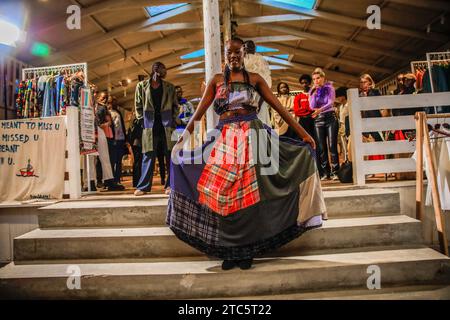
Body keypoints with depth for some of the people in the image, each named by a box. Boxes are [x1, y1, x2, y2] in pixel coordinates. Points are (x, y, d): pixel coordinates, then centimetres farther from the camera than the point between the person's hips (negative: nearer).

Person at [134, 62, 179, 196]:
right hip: (150, 126, -1)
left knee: (170, 155, 1)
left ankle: (170, 185, 8)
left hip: (167, 125, 2)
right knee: (148, 156, 0)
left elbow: (175, 106, 12)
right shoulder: (142, 86, 6)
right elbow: (138, 106, 8)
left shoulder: (169, 87, 11)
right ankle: (143, 186, 6)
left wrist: (173, 121, 2)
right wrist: (143, 121, 0)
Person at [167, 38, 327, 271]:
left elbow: (278, 106, 5)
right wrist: (183, 139, 1)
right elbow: (199, 111, 7)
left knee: (250, 194, -2)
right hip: (225, 140, 1)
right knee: (223, 194, -2)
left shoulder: (255, 79, 10)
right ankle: (229, 251, 12)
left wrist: (302, 132, 1)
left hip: (253, 138, -1)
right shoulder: (216, 80, 12)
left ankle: (246, 250, 12)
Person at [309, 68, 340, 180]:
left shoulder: (329, 88, 2)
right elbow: (312, 107, -1)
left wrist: (320, 109, -31)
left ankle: (334, 172, -6)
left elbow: (331, 103, -13)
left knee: (332, 145, -9)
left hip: (330, 117, -2)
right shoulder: (312, 91, 9)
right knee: (322, 147, 0)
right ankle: (325, 173, 4)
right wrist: (314, 93, -9)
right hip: (318, 119, 2)